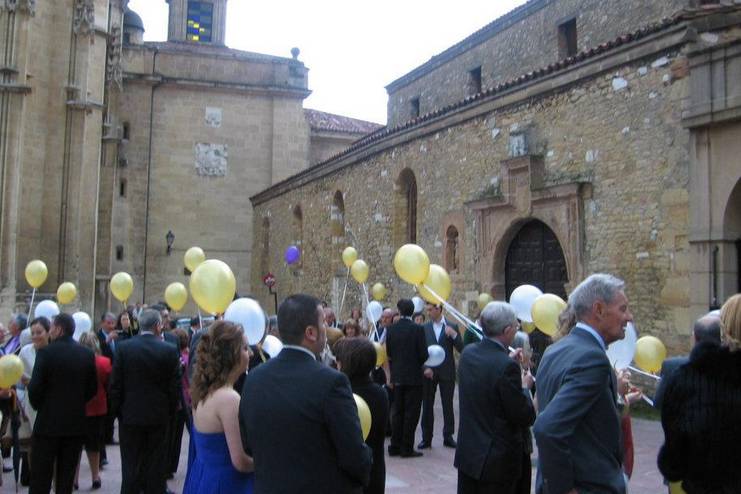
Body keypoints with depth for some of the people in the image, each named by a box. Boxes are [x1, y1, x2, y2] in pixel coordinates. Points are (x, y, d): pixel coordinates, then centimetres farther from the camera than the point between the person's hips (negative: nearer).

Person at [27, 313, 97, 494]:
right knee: (66, 475, 11)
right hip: (76, 422, 4)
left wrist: (37, 406, 8)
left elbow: (35, 388, -11)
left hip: (48, 421, -3)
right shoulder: (88, 354, 1)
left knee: (41, 476, 4)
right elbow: (92, 389, 5)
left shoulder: (46, 352, -12)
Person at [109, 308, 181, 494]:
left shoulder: (123, 347, -7)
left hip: (130, 416, 1)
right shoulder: (170, 350, -9)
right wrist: (170, 414, 6)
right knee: (156, 466, 9)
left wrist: (117, 411, 8)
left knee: (131, 465, 9)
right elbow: (175, 387, -6)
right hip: (159, 417, 0)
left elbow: (115, 384, -4)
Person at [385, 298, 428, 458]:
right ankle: (407, 448, 5)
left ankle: (395, 446, 18)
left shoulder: (391, 329, 0)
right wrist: (418, 364, 8)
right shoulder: (417, 329, -13)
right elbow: (424, 354, -13)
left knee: (397, 412, 13)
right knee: (411, 413, 3)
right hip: (413, 377, -4)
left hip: (397, 377, 4)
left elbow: (388, 353, 5)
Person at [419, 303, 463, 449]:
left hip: (447, 372, -1)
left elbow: (461, 349, -3)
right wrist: (425, 368, -11)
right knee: (427, 405, 4)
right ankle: (426, 438, 12)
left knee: (448, 405, 6)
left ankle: (448, 436, 17)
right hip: (428, 371, 1)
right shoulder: (424, 328, 3)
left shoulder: (452, 327, 1)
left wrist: (453, 335, -18)